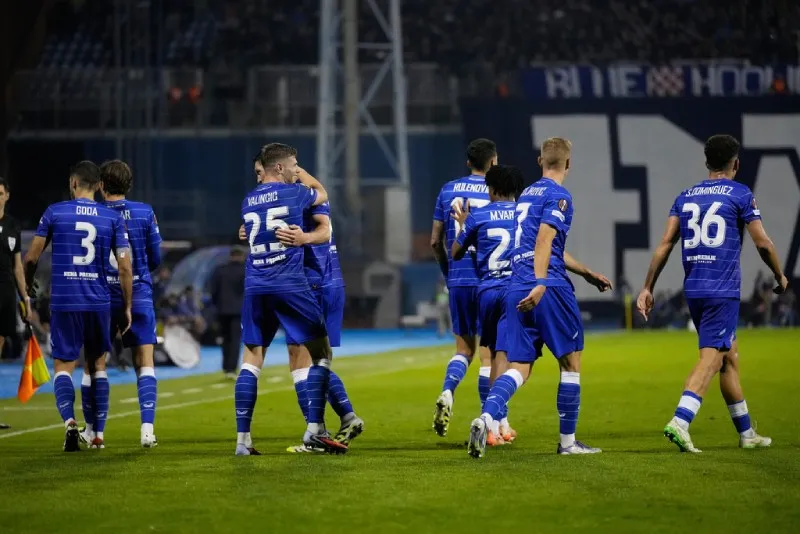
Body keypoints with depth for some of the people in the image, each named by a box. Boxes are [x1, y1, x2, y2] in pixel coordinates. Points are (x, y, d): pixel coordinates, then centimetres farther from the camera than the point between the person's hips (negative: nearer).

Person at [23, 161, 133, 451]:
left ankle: (69, 421, -20)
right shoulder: (113, 218, 3)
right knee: (98, 365, 15)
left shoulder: (55, 212, 0)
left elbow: (31, 258, 3)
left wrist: (27, 290, 20)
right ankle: (98, 434, 14)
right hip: (99, 302, 1)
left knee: (64, 366, 4)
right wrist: (127, 307, 9)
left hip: (64, 301, -1)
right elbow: (125, 267, 0)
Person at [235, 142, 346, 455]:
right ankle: (314, 430, -3)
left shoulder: (248, 202, 10)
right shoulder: (293, 192, -3)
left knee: (251, 361, 8)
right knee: (321, 354, 5)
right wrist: (301, 175, 35)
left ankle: (242, 439, 2)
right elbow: (322, 194, 18)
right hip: (290, 285, -5)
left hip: (255, 288, 5)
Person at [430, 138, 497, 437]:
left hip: (457, 280, 3)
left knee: (464, 348, 16)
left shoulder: (448, 191, 7)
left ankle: (447, 393, -12)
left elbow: (436, 241, 9)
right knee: (490, 353, 3)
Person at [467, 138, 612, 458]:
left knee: (519, 368, 3)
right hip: (550, 288, -7)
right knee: (571, 361, 7)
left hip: (516, 289, 7)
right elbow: (544, 240, -18)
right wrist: (540, 284, -26)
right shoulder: (558, 195, -4)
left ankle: (485, 418, -22)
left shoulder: (526, 195, 22)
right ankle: (567, 441, 11)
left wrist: (586, 273, 38)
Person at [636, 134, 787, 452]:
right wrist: (780, 276, 13)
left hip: (693, 289, 6)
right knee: (711, 357, -11)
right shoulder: (740, 195, -1)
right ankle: (679, 422, -29)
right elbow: (763, 243, -3)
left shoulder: (685, 197, 13)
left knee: (730, 357, 16)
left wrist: (647, 288, 8)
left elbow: (665, 244, 7)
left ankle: (746, 432, 23)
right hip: (723, 289, -6)